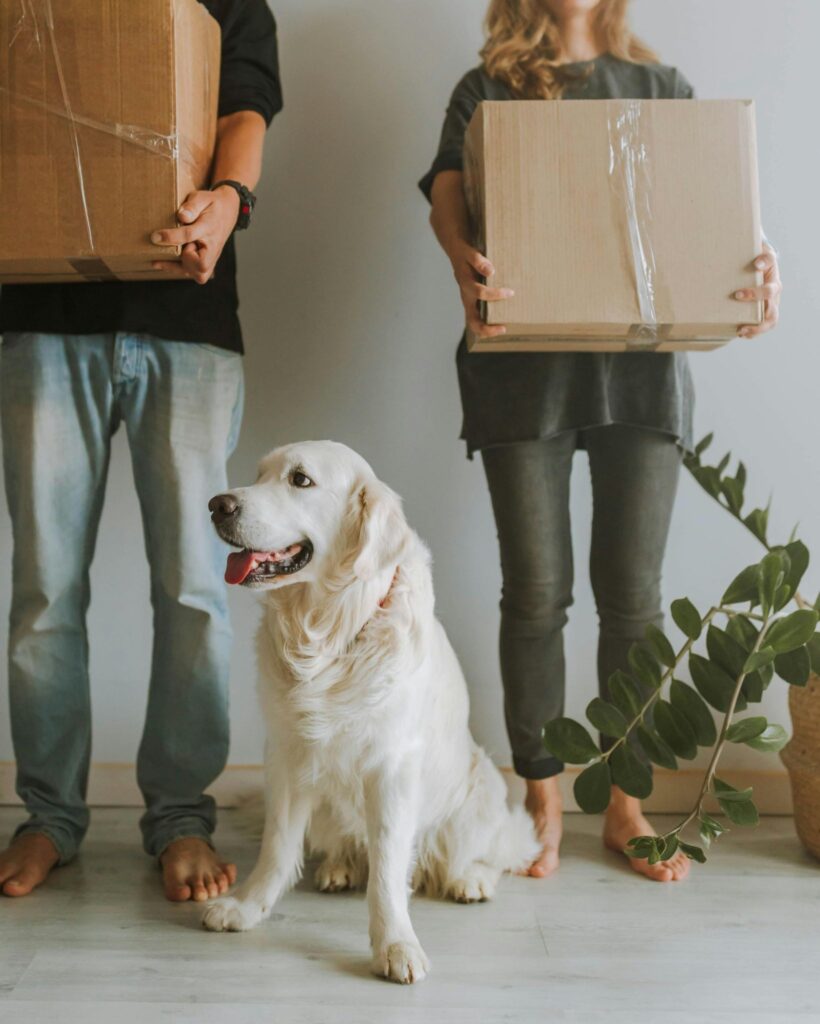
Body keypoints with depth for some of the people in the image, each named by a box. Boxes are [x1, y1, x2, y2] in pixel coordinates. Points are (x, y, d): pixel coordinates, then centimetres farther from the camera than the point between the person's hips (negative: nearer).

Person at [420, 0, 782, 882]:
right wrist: (463, 256, -28)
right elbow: (446, 189, -4)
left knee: (632, 591, 2)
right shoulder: (486, 90, 13)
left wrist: (758, 261, -15)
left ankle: (626, 806, 15)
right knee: (535, 591, -1)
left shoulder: (660, 87, 19)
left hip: (641, 364, 2)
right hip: (522, 367, -1)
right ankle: (542, 801, 14)